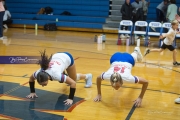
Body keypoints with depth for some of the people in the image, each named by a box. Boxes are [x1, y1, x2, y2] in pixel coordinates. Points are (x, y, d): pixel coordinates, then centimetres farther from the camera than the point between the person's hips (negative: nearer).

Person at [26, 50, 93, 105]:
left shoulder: (55, 75, -45)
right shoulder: (38, 73, -32)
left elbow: (73, 83, -38)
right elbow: (31, 79, -7)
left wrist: (70, 99, -37)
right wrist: (32, 92, -8)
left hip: (67, 58, -4)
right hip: (56, 57, 4)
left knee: (74, 79, 18)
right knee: (61, 80, 19)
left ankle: (88, 76, 48)